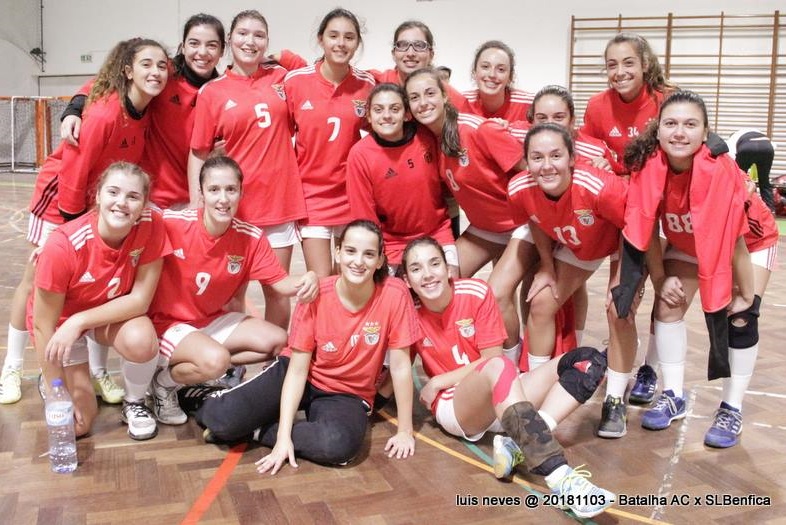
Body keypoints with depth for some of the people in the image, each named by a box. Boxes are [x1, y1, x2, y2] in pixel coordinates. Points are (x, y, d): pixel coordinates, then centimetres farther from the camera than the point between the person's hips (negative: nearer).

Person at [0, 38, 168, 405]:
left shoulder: (147, 109, -11)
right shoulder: (104, 114, -30)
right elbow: (74, 171, -24)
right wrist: (74, 218, -16)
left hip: (104, 202, 6)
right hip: (60, 196, -6)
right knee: (36, 282, 8)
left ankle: (99, 371, 15)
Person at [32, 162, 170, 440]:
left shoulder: (152, 226, -25)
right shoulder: (63, 246, -32)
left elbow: (141, 299, -21)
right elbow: (43, 326, -22)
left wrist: (79, 321, -32)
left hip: (117, 312, 2)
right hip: (62, 320, -1)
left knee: (141, 341, -33)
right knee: (77, 423, -7)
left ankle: (134, 404, -2)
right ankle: (53, 379, 25)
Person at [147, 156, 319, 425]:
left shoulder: (251, 237, -11)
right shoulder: (171, 223, -23)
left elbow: (280, 282, -9)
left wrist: (305, 281, -31)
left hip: (213, 319, 6)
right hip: (168, 321, -6)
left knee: (277, 341, -6)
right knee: (216, 360, -32)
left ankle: (204, 368, 5)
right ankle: (163, 383, 0)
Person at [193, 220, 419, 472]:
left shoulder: (394, 294, -20)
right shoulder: (316, 295, -17)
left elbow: (400, 366, -13)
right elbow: (298, 368, -15)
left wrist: (405, 430, -9)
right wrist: (283, 436, -22)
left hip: (346, 394, 0)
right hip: (297, 375, 0)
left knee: (340, 445, -35)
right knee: (223, 420, -22)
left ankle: (259, 431, -9)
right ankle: (204, 400, 16)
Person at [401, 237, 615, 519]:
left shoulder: (476, 293, -9)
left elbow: (491, 357, -7)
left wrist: (438, 382, -10)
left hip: (501, 399, 3)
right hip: (453, 407, -3)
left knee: (588, 360, -14)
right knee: (498, 368, -37)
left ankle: (519, 445, -32)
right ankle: (560, 477, -49)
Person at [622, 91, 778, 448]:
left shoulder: (720, 170, -38)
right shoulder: (648, 166, -27)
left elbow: (734, 239, -31)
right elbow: (645, 230, -16)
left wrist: (746, 295, -22)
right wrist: (660, 280, -10)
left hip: (752, 241, -3)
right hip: (687, 243, 4)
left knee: (739, 318, -13)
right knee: (667, 308, -6)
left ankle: (731, 409, 2)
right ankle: (673, 396, 9)